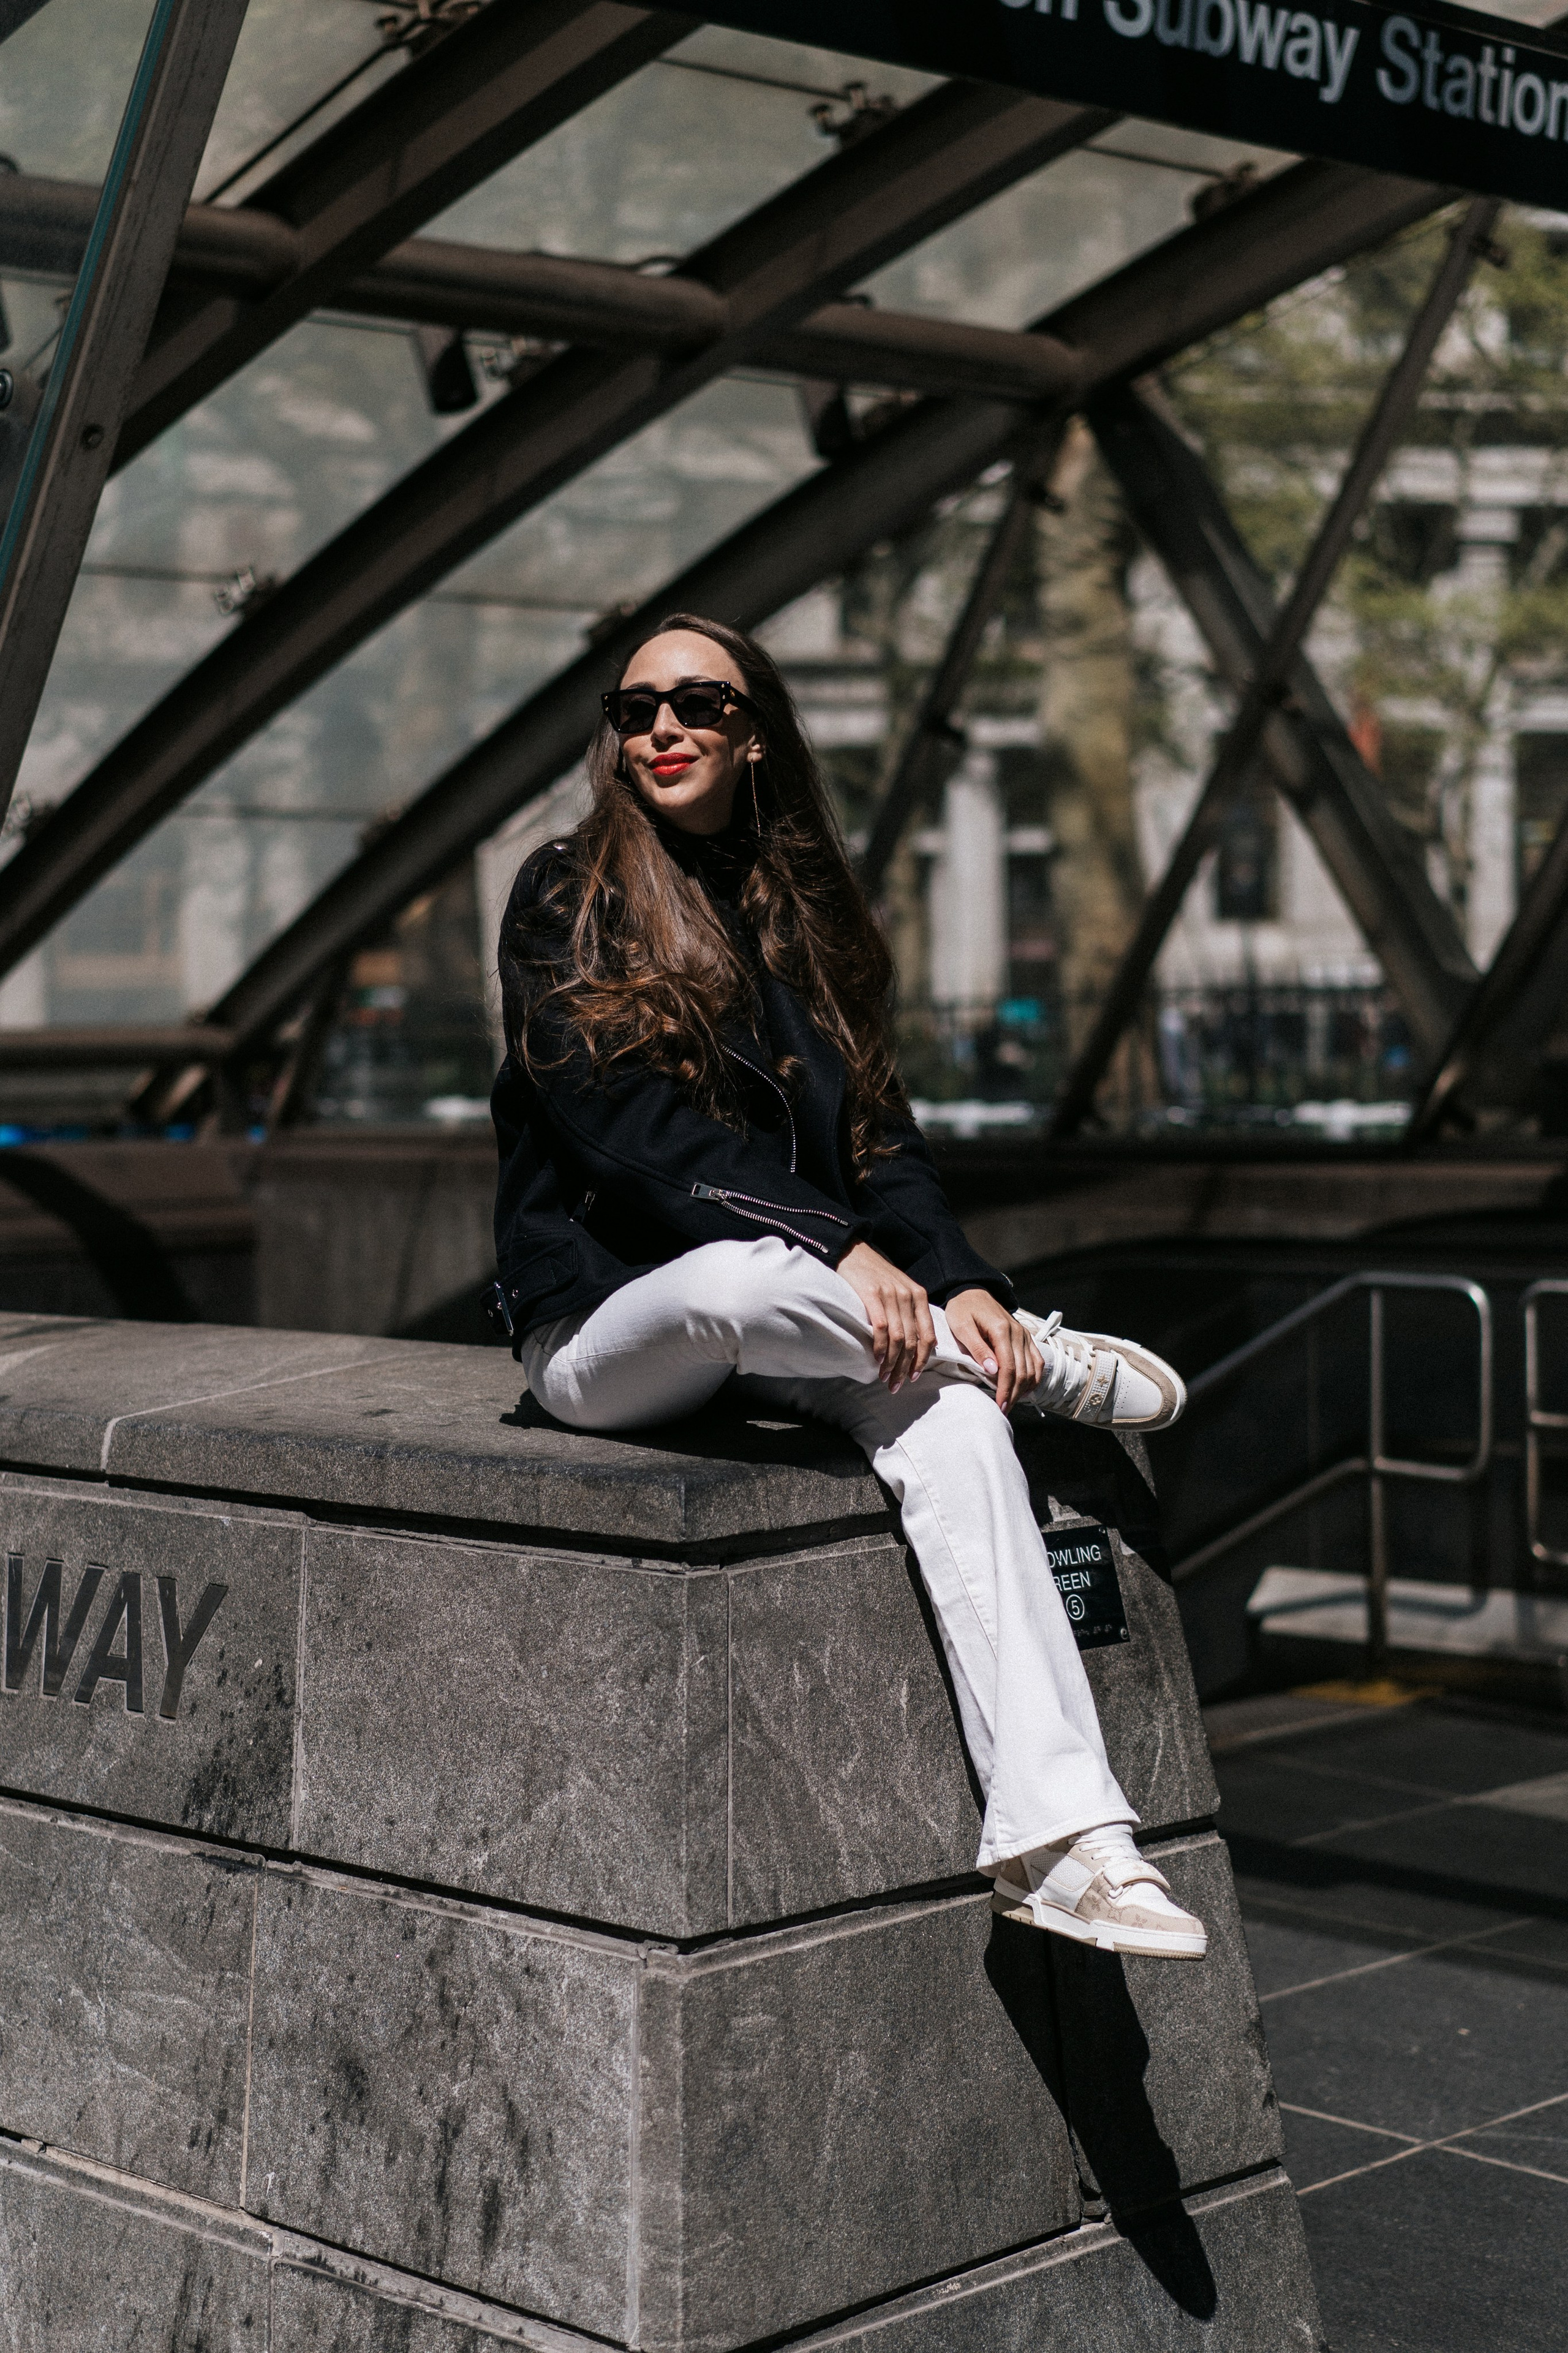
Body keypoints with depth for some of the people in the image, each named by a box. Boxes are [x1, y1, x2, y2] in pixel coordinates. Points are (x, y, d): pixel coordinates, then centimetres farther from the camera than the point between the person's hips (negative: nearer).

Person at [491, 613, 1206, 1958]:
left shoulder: (803, 914, 16)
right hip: (603, 1328, -4)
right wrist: (839, 1252, -24)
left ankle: (1058, 1835, -36)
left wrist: (956, 1278, -10)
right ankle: (1051, 1365, -14)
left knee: (947, 1408, -28)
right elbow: (632, 1132, -14)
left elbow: (877, 1135, 10)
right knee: (738, 1275, -39)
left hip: (778, 1337, 4)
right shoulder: (566, 900, -1)